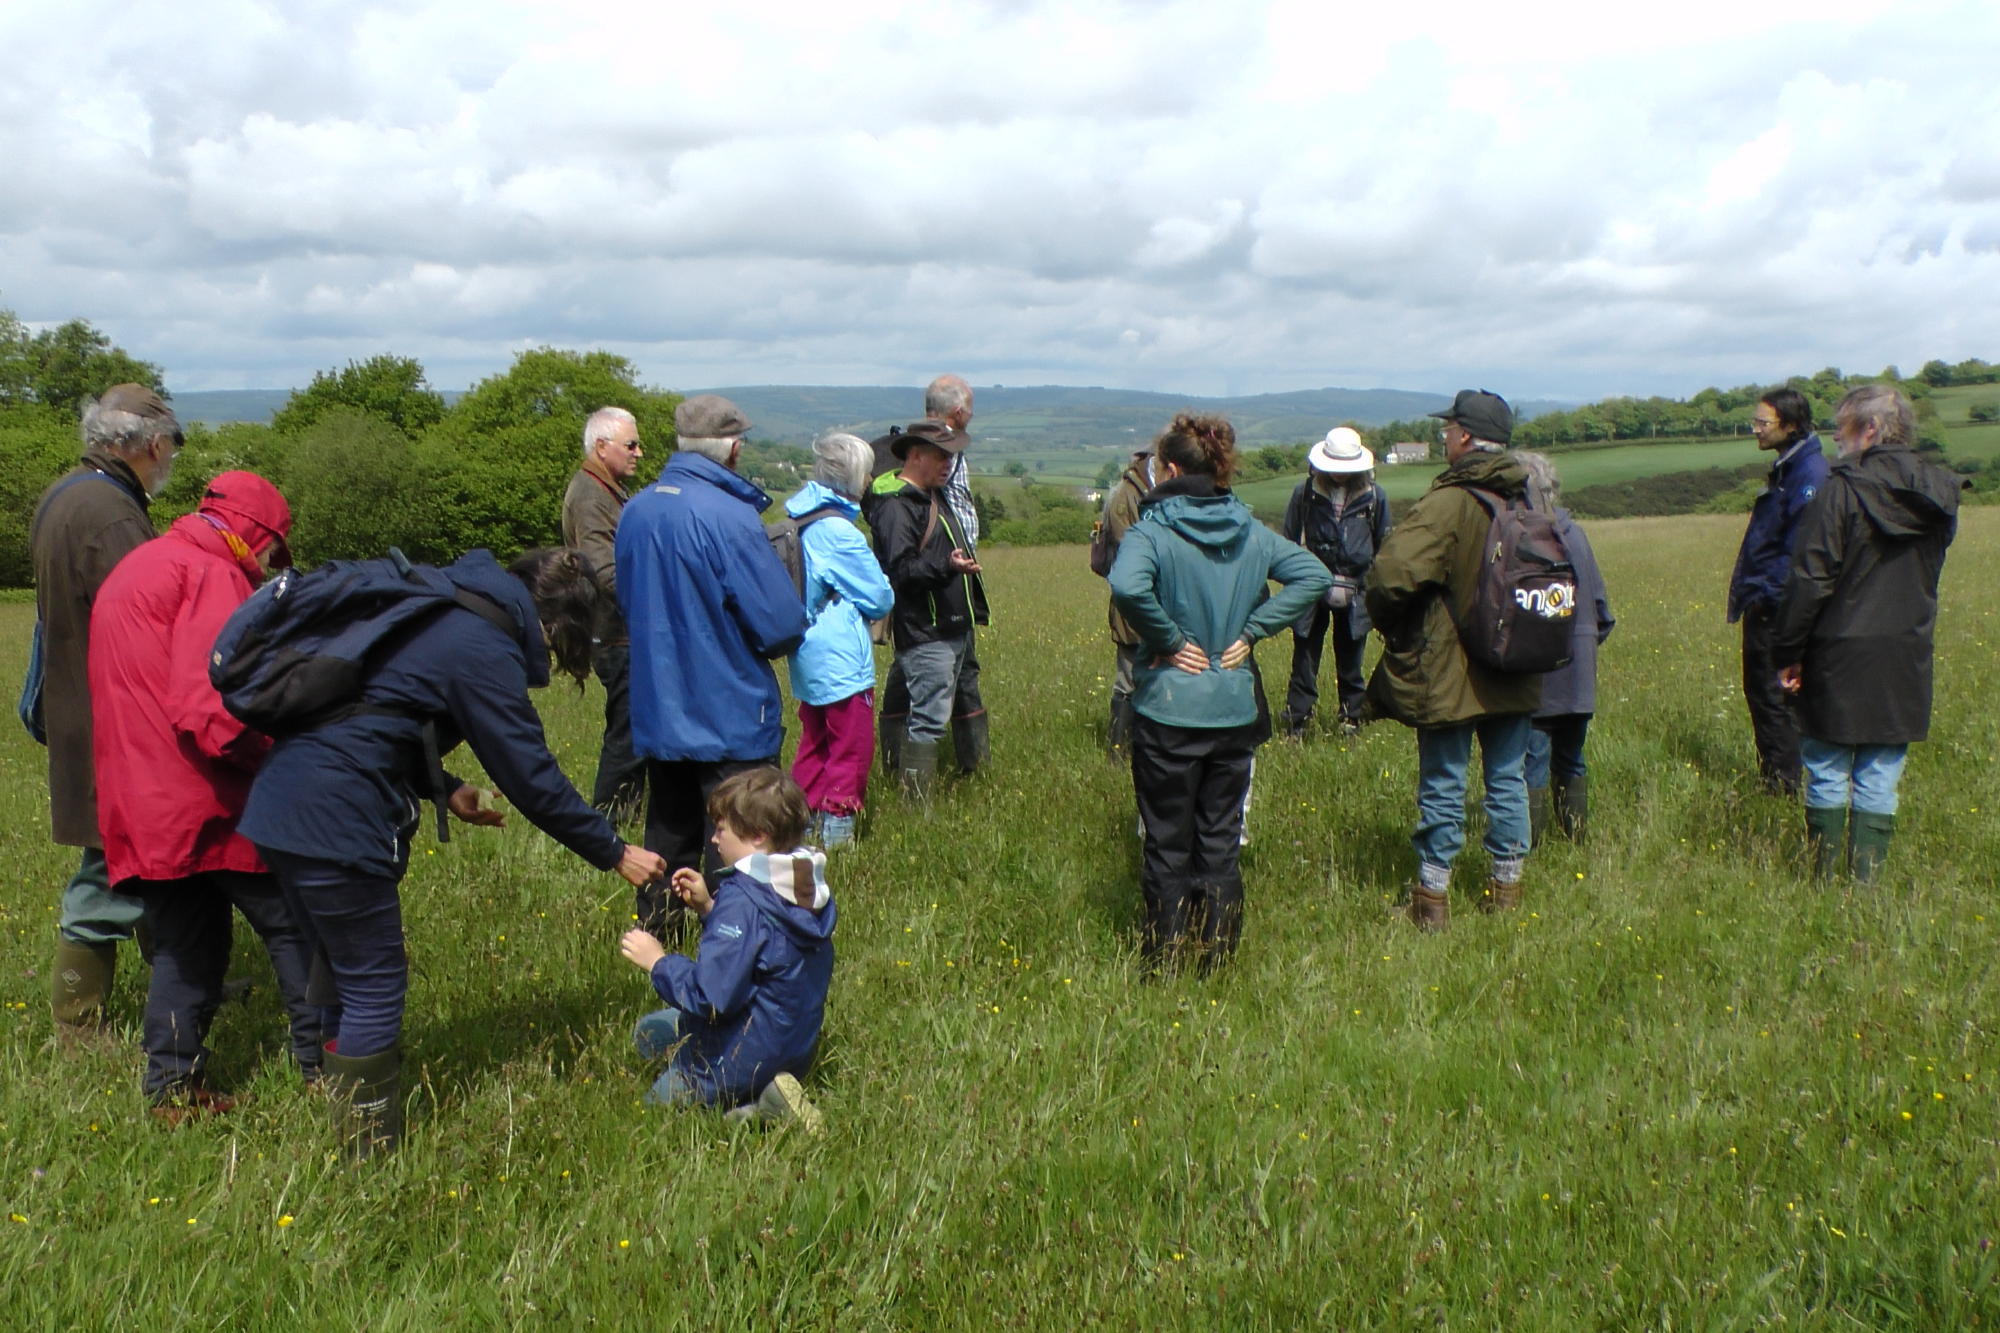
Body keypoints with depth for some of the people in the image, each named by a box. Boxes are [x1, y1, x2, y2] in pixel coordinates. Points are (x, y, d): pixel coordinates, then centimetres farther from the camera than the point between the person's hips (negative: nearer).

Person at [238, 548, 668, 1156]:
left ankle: (353, 1130, 29)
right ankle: (370, 1154, 10)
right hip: (333, 818, -10)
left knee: (352, 980, 19)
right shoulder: (483, 649, -12)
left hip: (284, 801, 10)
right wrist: (614, 853, -1)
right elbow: (531, 776, -9)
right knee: (376, 987, 1)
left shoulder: (445, 610, 15)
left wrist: (443, 788, 20)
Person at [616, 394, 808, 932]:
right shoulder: (731, 518, -20)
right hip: (731, 721, -7)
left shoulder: (635, 511, 2)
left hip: (657, 715, 7)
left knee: (668, 841, 20)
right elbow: (782, 626, -20)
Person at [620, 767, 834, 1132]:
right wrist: (708, 908, 4)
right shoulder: (807, 888, -1)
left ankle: (755, 1106, -8)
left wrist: (657, 961, -15)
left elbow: (710, 997, -29)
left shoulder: (742, 899, -27)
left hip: (742, 1059, -9)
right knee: (649, 1031, 26)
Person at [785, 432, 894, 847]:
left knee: (814, 743, 18)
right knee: (852, 748, 1)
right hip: (841, 662, -9)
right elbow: (880, 599, -12)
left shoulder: (800, 521, 6)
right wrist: (863, 608, 9)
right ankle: (837, 828, 5)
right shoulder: (837, 531, -20)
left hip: (808, 659, 9)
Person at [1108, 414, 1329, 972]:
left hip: (1169, 711, -4)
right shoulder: (1252, 532, 3)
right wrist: (1250, 631, -3)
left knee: (1168, 847, 8)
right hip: (1236, 710, 4)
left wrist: (1168, 639, -17)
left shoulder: (1152, 532, -13)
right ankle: (1216, 956, 22)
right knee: (1221, 843, 15)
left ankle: (1165, 962, 17)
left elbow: (1127, 587, -32)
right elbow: (1314, 575, -1)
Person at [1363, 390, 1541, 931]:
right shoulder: (1530, 499, 4)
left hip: (1450, 674, -6)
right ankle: (1506, 887, 24)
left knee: (1443, 787, 4)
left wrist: (1390, 624, -9)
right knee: (1507, 779, 15)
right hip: (1517, 674, 6)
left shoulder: (1447, 503, -19)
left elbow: (1391, 575, -28)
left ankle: (1432, 898, 12)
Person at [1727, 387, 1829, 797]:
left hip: (1777, 609, -10)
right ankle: (1771, 779, 23)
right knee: (1760, 694, 15)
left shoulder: (1808, 474, -16)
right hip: (1764, 605, 10)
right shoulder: (1786, 469, 15)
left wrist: (1768, 594, -22)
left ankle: (1783, 786, 5)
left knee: (1774, 699, -3)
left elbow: (1800, 548, -22)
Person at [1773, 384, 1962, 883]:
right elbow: (1930, 575, 16)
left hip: (1841, 654, -4)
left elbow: (1810, 582, -13)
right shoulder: (1937, 495, 5)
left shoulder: (1841, 491, -13)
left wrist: (1789, 653, -7)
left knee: (1828, 771, 6)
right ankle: (1867, 882, 11)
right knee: (1880, 777, 9)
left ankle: (1825, 879, 12)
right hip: (1907, 657, 5)